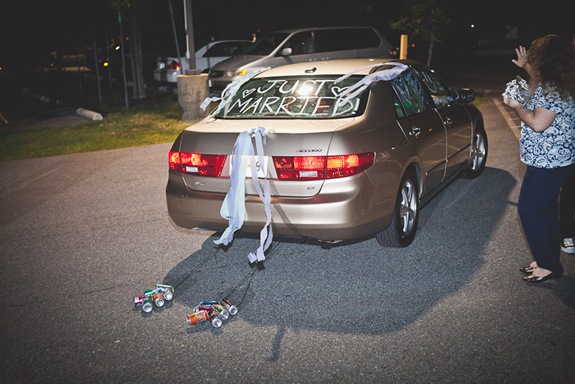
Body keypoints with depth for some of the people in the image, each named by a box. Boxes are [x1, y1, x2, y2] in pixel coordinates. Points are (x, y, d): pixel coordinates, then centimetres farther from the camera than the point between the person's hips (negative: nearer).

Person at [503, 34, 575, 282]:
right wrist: (525, 68, 33)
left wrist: (516, 106, -11)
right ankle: (548, 261, 26)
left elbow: (538, 124, -27)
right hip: (553, 160, 10)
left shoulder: (552, 89, -22)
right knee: (546, 210, 16)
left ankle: (548, 265, 5)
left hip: (547, 162, -10)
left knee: (529, 209, -3)